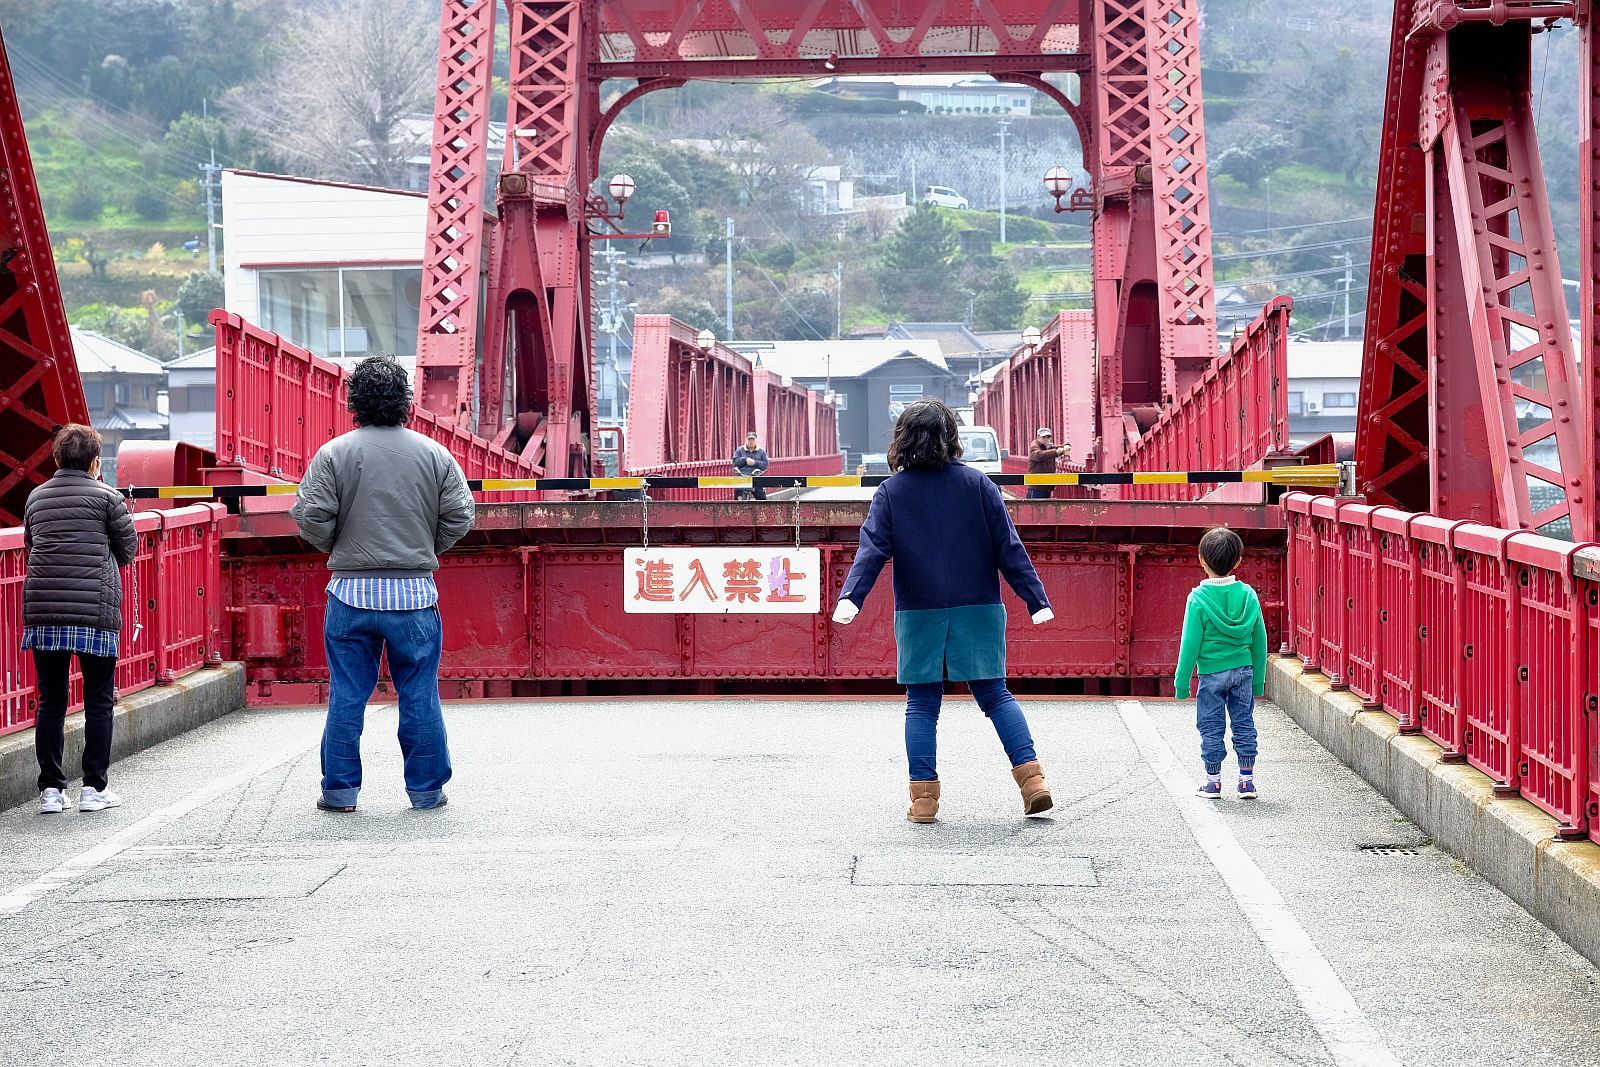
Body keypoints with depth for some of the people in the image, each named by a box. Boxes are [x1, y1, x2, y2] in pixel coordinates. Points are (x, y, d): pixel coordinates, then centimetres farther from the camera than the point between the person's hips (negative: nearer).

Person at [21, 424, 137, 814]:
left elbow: (30, 546, 17)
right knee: (98, 701, 6)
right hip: (95, 611, -4)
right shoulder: (106, 496, -1)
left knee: (50, 702, 8)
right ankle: (94, 788, 6)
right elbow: (128, 550, 5)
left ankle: (50, 789, 7)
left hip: (42, 610, 4)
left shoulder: (36, 497, 11)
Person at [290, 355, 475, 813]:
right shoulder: (435, 454, 1)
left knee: (346, 696, 7)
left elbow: (311, 518, -7)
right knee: (420, 696, 8)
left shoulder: (333, 454, -4)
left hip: (352, 591, 0)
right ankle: (427, 789, 13)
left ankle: (340, 790, 11)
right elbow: (459, 517, 1)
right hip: (415, 592, 1)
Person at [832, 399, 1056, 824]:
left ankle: (923, 796, 2)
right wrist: (1036, 599, 0)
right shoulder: (978, 484, 2)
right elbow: (1009, 548, 0)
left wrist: (850, 596, -17)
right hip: (978, 611, 1)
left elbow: (872, 549, -10)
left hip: (918, 614, -1)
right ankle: (1031, 777, -2)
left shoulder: (891, 492, 1)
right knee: (995, 695, 10)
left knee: (921, 704, 7)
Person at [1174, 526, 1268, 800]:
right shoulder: (1248, 595, -3)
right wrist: (1258, 679, 13)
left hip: (1212, 673, -3)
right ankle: (1247, 780, 14)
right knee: (1244, 724, 12)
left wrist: (1182, 681, -3)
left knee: (1211, 727, 8)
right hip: (1243, 671, 3)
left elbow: (1191, 643, -11)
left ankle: (1213, 781, 14)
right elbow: (1259, 640, 3)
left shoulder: (1199, 598, -13)